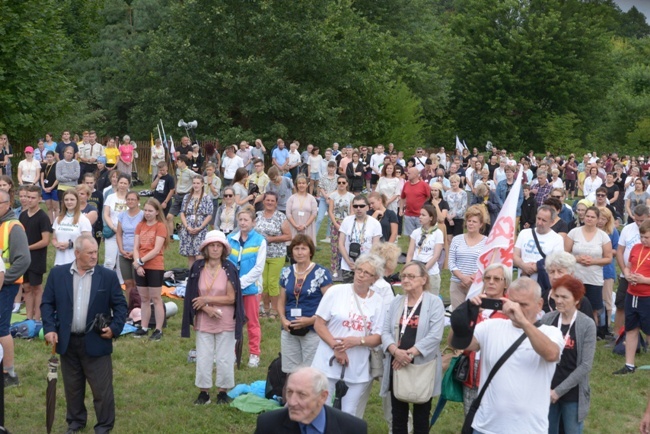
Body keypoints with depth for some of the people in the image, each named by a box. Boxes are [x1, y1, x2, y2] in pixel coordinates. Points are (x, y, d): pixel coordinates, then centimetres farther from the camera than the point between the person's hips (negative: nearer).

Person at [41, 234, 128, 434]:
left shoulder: (108, 276, -3)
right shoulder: (57, 274, 0)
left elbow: (120, 305, 0)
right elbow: (47, 303, 3)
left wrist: (115, 328, -13)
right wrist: (49, 328, -8)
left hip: (96, 342, -2)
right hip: (67, 342, 2)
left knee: (102, 389, 3)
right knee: (72, 387, 15)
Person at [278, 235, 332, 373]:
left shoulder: (321, 273, -6)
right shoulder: (286, 273, 9)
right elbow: (281, 300, 15)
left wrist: (311, 320, -17)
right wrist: (283, 319, -2)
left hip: (313, 330, -5)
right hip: (289, 331, 5)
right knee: (290, 372, 10)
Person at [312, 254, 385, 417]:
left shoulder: (377, 302, 3)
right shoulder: (336, 292, -3)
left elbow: (378, 338, 2)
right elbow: (319, 324, -3)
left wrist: (358, 341, -17)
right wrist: (336, 347, -15)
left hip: (358, 370, 2)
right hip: (329, 365, -2)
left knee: (349, 415, 8)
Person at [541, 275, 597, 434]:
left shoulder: (587, 325, -10)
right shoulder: (547, 319, -3)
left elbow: (586, 365, -13)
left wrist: (559, 390, -14)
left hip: (572, 394, -2)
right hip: (546, 391, 2)